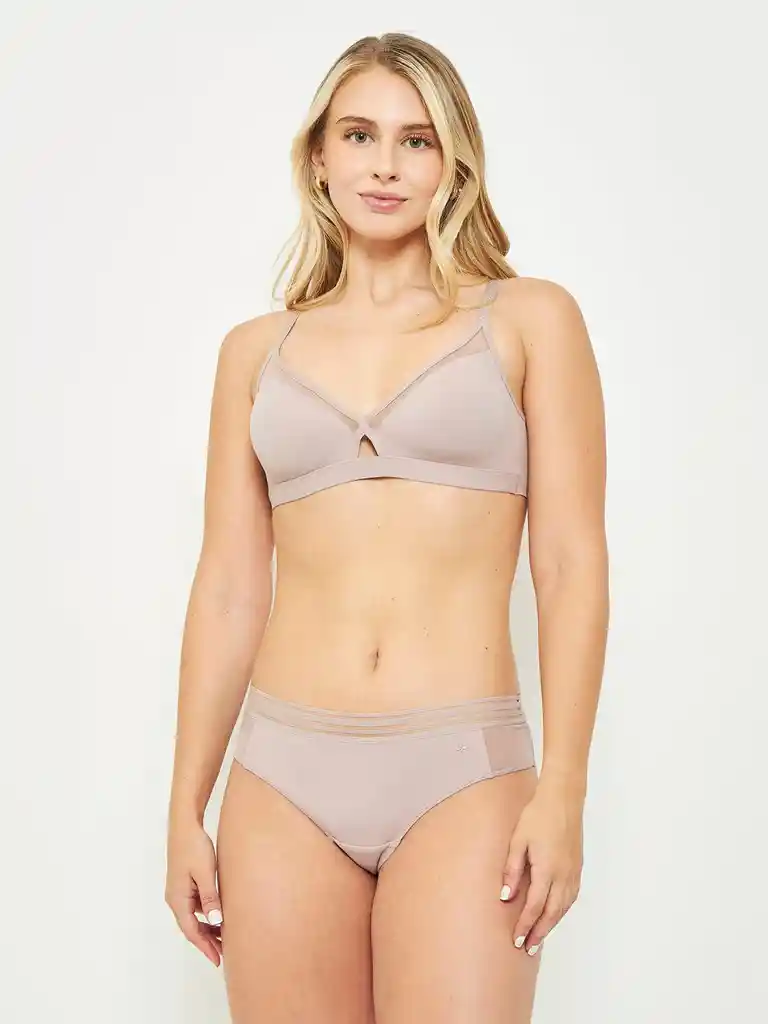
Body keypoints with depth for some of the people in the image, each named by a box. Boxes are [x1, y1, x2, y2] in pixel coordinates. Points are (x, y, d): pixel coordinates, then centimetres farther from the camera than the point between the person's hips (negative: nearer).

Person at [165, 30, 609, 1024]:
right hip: (285, 770, 2)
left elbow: (571, 566, -1)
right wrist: (186, 809, 8)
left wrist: (562, 792, -8)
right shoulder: (255, 350, 10)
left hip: (462, 774, -2)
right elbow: (227, 589, 9)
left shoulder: (530, 318, 4)